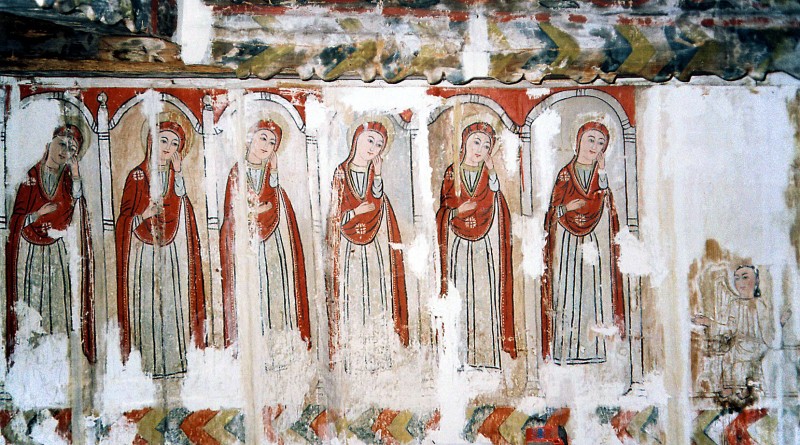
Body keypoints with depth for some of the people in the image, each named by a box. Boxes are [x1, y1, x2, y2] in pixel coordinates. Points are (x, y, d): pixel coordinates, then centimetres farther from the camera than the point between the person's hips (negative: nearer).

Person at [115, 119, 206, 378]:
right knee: (145, 302, -5)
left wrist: (178, 174, -12)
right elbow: (126, 216, 4)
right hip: (144, 250, -2)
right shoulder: (137, 176, 5)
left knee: (174, 301, -1)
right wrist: (144, 215, -15)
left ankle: (174, 361, 4)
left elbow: (183, 205, -5)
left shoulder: (179, 175, 12)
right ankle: (148, 363, 0)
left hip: (174, 251, 2)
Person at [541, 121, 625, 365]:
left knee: (594, 286, -5)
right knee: (568, 286, -5)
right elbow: (554, 207, 7)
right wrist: (566, 208, -11)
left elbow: (597, 203, -7)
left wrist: (601, 175, -14)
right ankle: (566, 348, -3)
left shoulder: (602, 173, 10)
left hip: (595, 238, 1)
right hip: (568, 239, 0)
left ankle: (593, 346, -2)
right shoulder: (566, 174, 9)